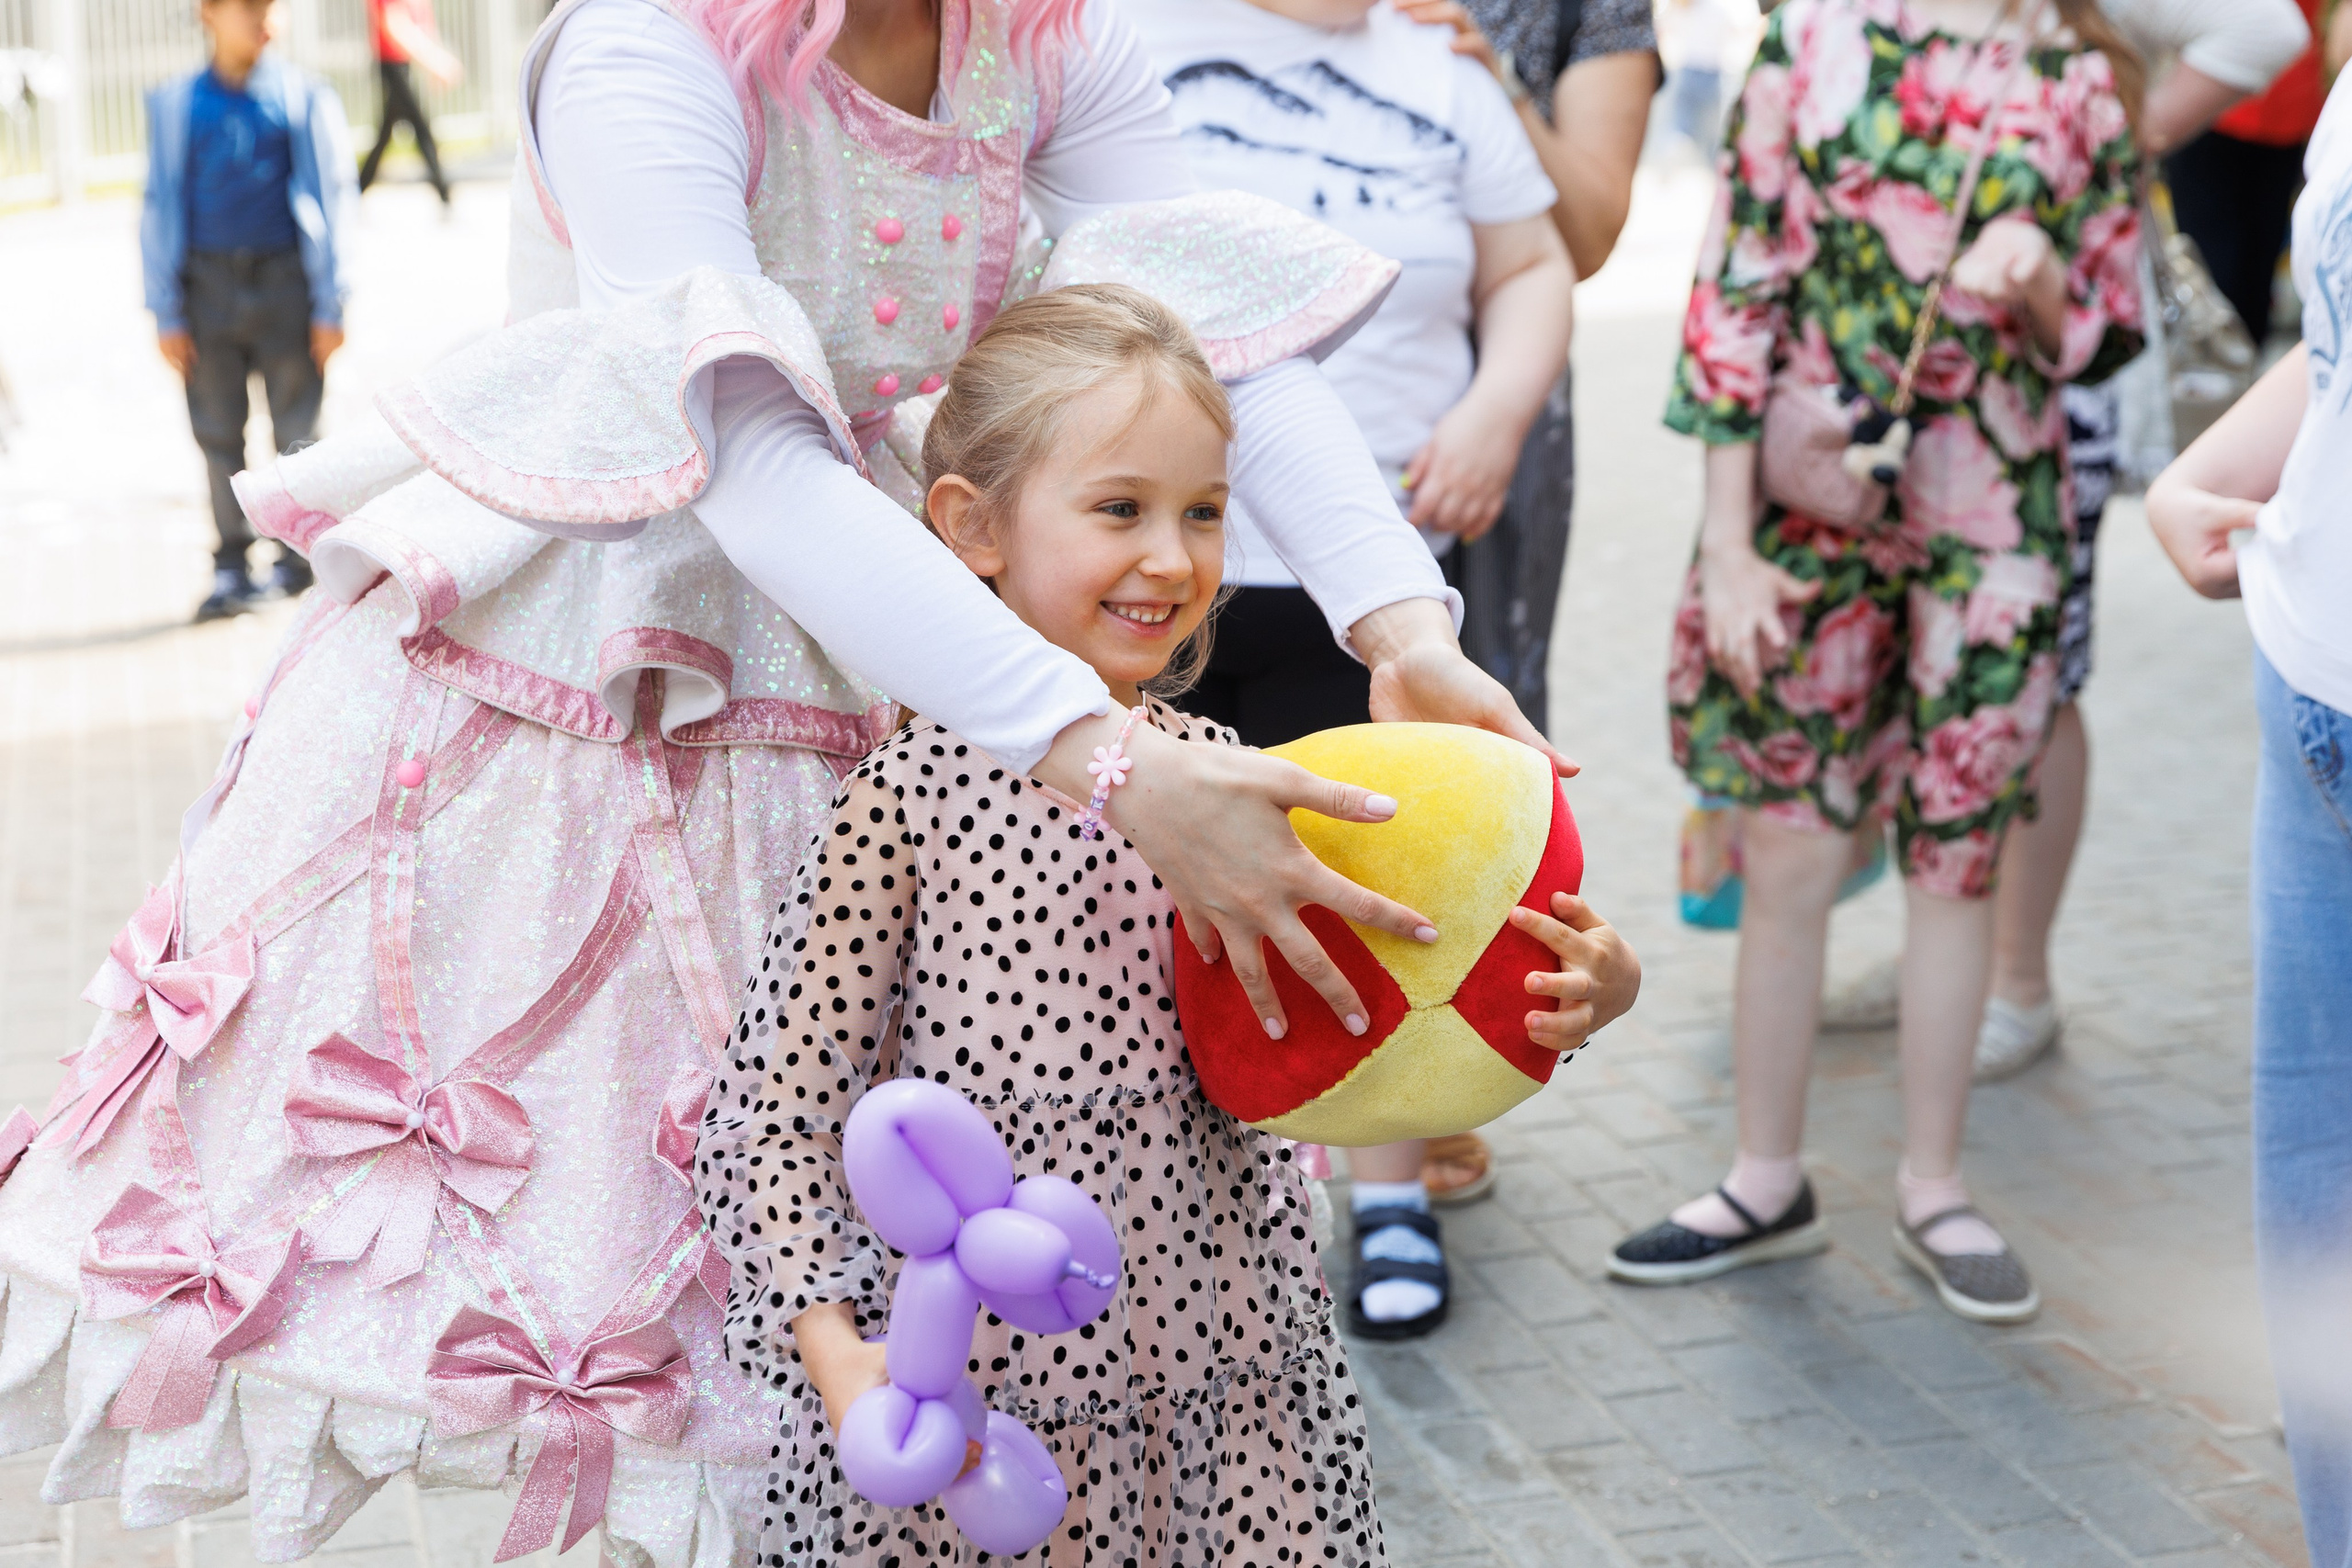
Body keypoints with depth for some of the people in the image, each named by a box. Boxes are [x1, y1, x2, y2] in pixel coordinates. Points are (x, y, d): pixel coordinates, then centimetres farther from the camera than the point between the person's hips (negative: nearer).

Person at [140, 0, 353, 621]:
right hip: (208, 284, 1)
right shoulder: (175, 105, 2)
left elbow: (328, 200, 1)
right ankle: (231, 566, 15)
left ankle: (298, 552, 20)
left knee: (297, 428, 4)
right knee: (218, 434, 6)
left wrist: (329, 306, -1)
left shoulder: (305, 98, -1)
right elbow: (161, 209, 5)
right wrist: (166, 313, 2)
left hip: (285, 281, -1)